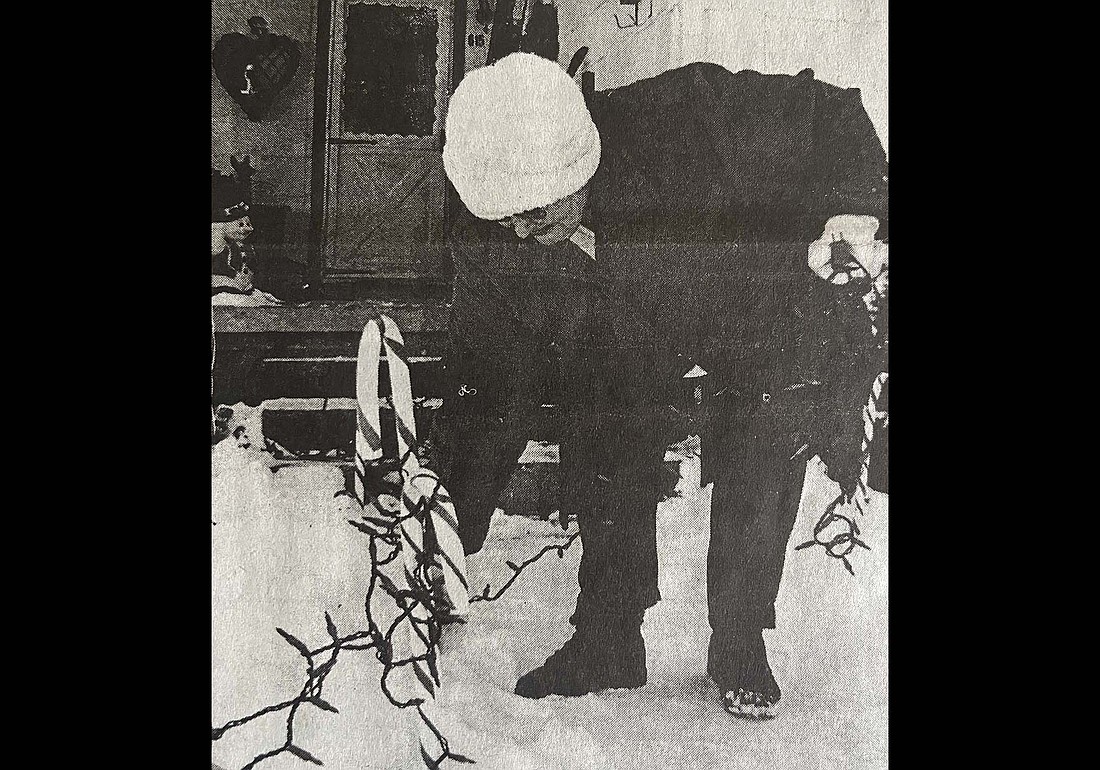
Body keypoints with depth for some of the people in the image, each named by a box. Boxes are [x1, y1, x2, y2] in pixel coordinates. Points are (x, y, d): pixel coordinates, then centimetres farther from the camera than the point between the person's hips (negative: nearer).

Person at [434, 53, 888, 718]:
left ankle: (741, 649, 8)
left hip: (771, 296, -2)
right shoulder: (488, 245, -24)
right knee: (607, 457, -9)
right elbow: (486, 395, -16)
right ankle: (606, 644, 10)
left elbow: (828, 113, -21)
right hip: (622, 330, 3)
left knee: (757, 470, -13)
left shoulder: (686, 114, -37)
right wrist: (449, 530, -19)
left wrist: (855, 213, -38)